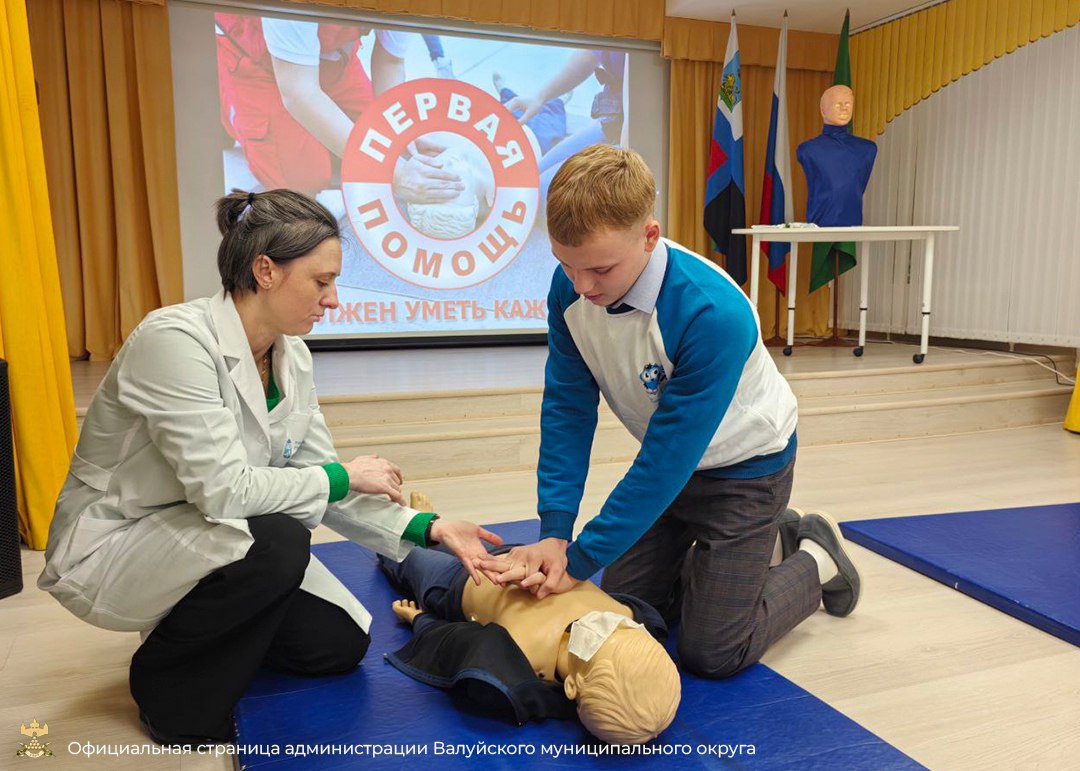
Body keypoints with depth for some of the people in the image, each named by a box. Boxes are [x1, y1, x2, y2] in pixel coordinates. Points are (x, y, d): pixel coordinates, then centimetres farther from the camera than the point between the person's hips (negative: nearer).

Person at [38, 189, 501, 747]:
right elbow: (223, 491, -32)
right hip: (109, 547, -6)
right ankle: (166, 682, -3)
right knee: (278, 544, -32)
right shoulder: (175, 340, -28)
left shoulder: (292, 357, -4)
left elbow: (319, 479, -1)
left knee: (340, 642, -4)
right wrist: (344, 476, -20)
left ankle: (198, 635, 22)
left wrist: (427, 528, -10)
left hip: (204, 541, 7)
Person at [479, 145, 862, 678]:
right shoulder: (571, 288, -19)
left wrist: (579, 560, -26)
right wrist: (554, 533, -21)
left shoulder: (713, 315, -37)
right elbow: (567, 409, -13)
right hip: (669, 460, 6)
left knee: (710, 653, -4)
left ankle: (816, 559, 22)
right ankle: (762, 542, 30)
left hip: (745, 467, -6)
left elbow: (669, 458, -32)